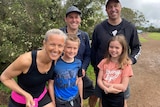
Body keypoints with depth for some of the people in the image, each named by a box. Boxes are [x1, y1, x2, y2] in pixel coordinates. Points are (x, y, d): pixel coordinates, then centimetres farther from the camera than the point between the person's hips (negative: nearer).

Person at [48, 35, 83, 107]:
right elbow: (51, 84, -9)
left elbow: (79, 81, 4)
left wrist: (81, 99, 10)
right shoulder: (55, 64, -17)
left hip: (76, 100, 3)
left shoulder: (78, 63, -7)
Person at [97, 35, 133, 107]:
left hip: (118, 97, -2)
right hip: (105, 95, 3)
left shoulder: (126, 65, -13)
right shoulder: (104, 62, -4)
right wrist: (106, 88, -21)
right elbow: (99, 80, -5)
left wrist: (108, 84, -16)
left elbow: (124, 87, -15)